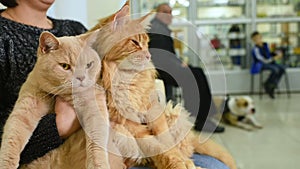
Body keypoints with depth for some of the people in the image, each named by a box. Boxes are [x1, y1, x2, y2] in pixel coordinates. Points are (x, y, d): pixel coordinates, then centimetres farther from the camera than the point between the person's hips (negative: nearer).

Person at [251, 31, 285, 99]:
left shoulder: (265, 44, 3)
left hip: (270, 62, 8)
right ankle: (267, 84, -8)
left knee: (282, 68, -14)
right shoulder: (256, 49, -19)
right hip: (261, 65, -8)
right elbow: (264, 61, -19)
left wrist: (277, 55, -1)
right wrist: (274, 58, -18)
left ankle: (272, 87, -8)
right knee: (275, 69, -31)